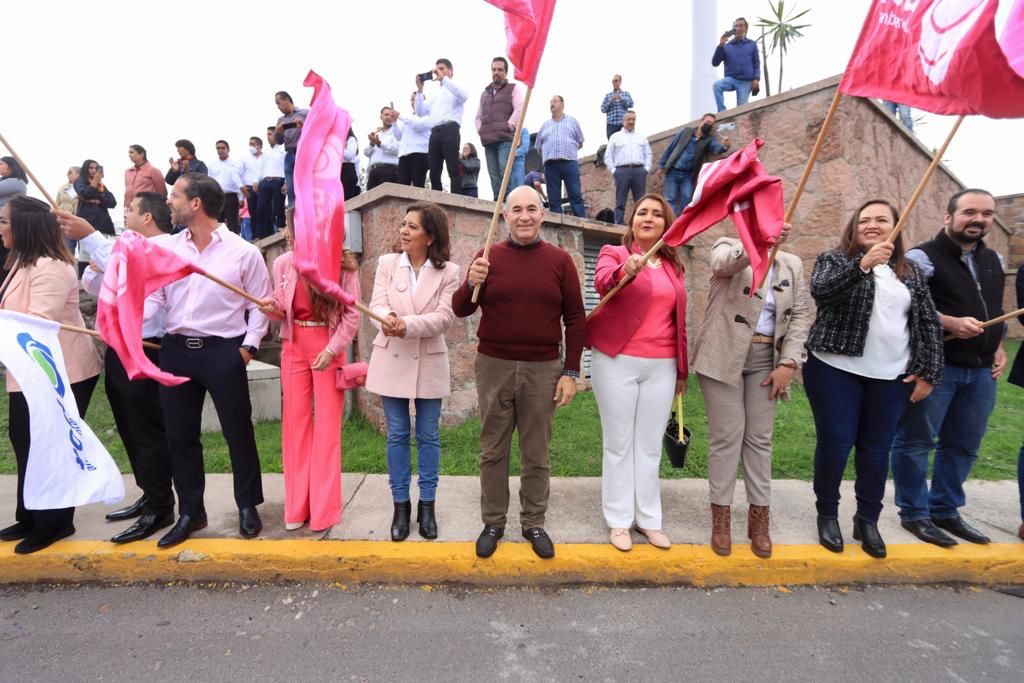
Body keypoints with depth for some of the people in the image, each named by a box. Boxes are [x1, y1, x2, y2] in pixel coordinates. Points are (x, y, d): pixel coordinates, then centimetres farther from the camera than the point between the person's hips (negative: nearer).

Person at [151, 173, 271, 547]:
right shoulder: (165, 249, 7)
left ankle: (248, 507, 24)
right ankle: (190, 512, 29)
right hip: (176, 350, 5)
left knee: (238, 431, 4)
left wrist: (249, 346, -7)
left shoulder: (243, 252, -4)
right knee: (180, 434, 12)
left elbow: (259, 305, 0)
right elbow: (152, 297, 3)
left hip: (224, 351, -4)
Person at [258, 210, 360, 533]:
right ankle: (297, 506, 16)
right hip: (294, 348, 3)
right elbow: (283, 313, 8)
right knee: (295, 422, 5)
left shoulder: (342, 264, -9)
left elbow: (352, 314, -8)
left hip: (329, 349, -3)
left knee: (327, 425, 1)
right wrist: (271, 308, -15)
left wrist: (332, 349, -17)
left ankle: (323, 508, 12)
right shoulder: (282, 263, 1)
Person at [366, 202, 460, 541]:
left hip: (429, 363, -1)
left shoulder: (448, 271, -4)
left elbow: (444, 317, -15)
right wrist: (387, 318, -33)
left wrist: (407, 325, -30)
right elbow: (377, 303, -9)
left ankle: (427, 504, 24)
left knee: (428, 436, 9)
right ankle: (401, 505, 23)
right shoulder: (387, 263, 2)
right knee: (397, 435, 9)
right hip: (392, 361, 2)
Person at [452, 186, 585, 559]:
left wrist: (571, 372, -3)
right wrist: (471, 283, -19)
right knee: (493, 450, 10)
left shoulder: (559, 260, 1)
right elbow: (460, 310, 2)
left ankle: (534, 524, 27)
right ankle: (493, 523, 26)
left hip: (543, 370, 0)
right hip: (493, 367, 1)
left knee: (537, 453, 10)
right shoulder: (488, 256, 2)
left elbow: (575, 318, 2)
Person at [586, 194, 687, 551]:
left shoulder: (673, 265, 12)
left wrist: (682, 370, 15)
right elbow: (603, 282, -24)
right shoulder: (613, 253, 0)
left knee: (650, 445, 12)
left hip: (661, 367, 4)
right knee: (619, 444, 6)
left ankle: (648, 518, 26)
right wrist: (625, 271, -46)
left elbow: (679, 320, 15)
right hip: (618, 363, -4)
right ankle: (619, 519, 19)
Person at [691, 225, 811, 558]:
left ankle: (759, 516, 19)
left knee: (759, 438, 8)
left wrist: (788, 362, -3)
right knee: (726, 436, 0)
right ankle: (721, 516, 12)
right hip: (724, 357, -4)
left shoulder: (792, 264, 11)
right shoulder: (728, 246, -1)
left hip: (765, 361, 4)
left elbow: (800, 315, 7)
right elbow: (724, 263, -26)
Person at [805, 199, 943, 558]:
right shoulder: (834, 260, 1)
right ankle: (827, 515, 18)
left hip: (891, 377, 3)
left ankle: (867, 521, 24)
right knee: (835, 444, 0)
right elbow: (820, 291, -21)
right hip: (836, 371, -3)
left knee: (876, 449, 8)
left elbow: (928, 323, 11)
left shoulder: (911, 272, 12)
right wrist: (862, 265, -33)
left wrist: (928, 372, 4)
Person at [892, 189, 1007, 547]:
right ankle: (914, 513, 14)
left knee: (963, 445, 14)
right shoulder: (923, 257, -7)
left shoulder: (994, 260, 17)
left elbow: (996, 310, 26)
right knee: (916, 441, 1)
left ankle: (945, 510, 29)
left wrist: (998, 346, 14)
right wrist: (950, 323, -23)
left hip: (980, 370, 8)